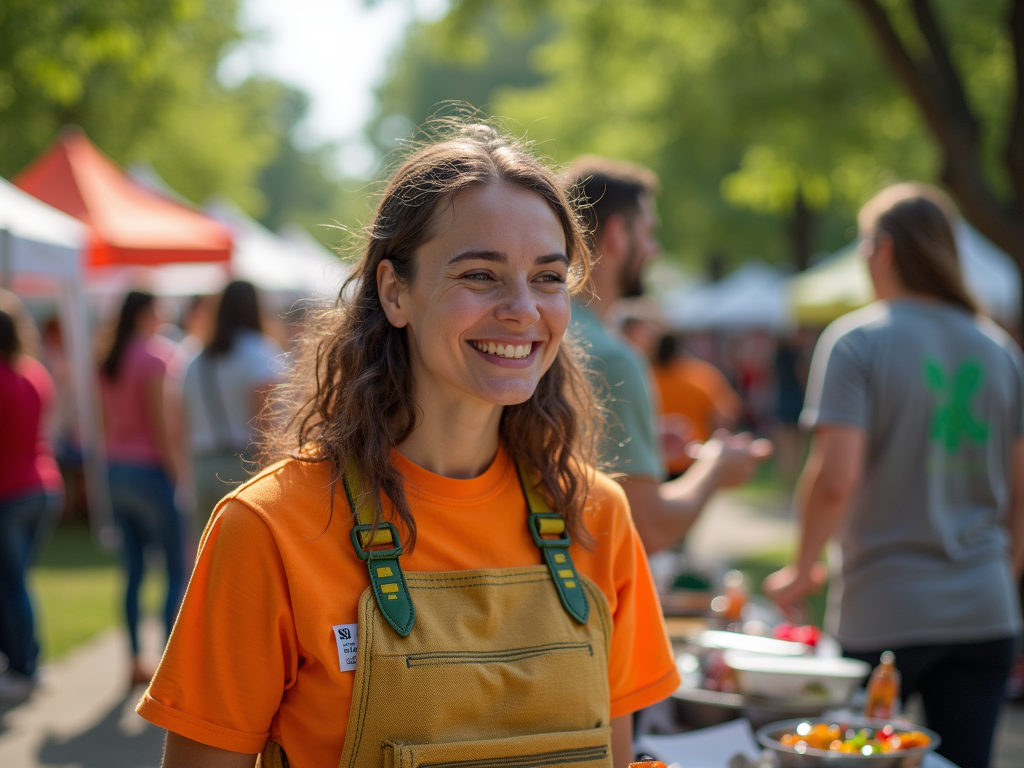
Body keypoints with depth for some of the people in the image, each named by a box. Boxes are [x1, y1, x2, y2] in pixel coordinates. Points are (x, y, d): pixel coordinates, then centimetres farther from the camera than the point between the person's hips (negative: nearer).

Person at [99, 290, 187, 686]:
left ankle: (136, 661, 13)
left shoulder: (108, 363, 10)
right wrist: (174, 474, -10)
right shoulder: (152, 357, -12)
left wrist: (115, 462, 18)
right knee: (177, 569, -1)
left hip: (117, 471, 8)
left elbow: (106, 423, 13)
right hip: (149, 469, -8)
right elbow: (158, 423, -15)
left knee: (133, 569, 11)